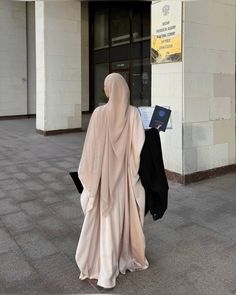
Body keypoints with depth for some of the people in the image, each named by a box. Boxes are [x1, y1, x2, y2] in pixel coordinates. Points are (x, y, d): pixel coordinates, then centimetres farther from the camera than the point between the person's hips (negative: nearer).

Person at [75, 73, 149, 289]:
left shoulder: (99, 113, -15)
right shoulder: (133, 113, -9)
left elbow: (92, 148, -12)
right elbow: (140, 145, -10)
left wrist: (87, 174, 0)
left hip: (104, 175, -2)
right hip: (125, 175, 2)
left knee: (106, 219, 9)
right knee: (125, 216, 20)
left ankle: (106, 269, 18)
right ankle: (127, 257, 38)